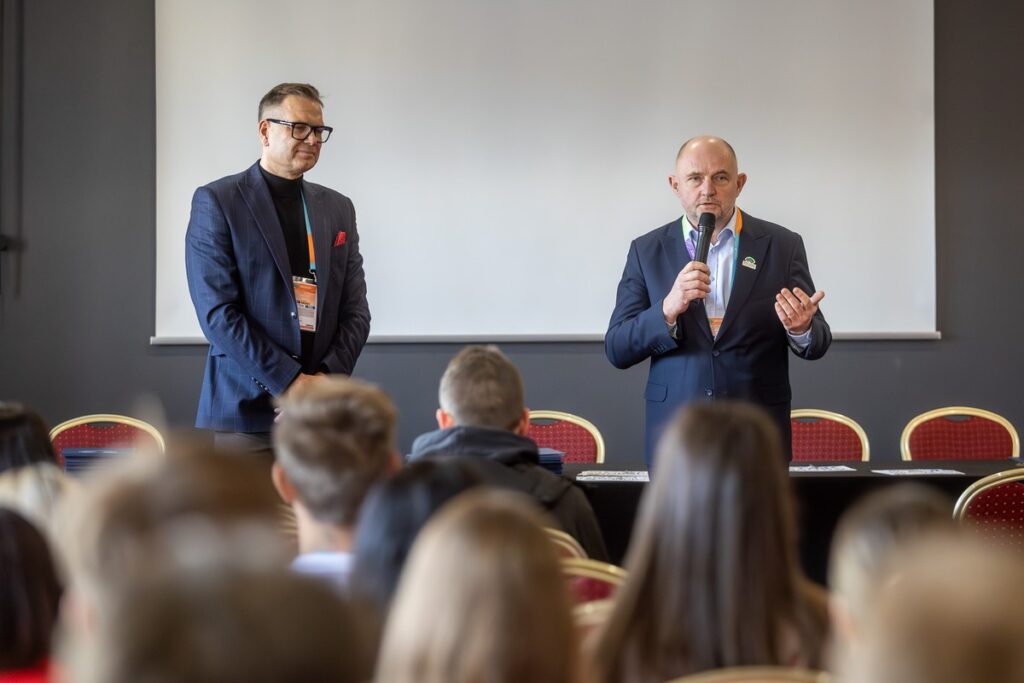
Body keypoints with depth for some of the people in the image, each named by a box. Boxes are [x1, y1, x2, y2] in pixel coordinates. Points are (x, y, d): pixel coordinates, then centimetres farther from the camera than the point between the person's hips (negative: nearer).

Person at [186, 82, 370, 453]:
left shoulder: (338, 208, 15)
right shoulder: (216, 202, 0)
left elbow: (355, 310, 12)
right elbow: (217, 312, -9)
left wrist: (326, 379, -6)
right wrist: (290, 381, -14)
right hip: (245, 411, -4)